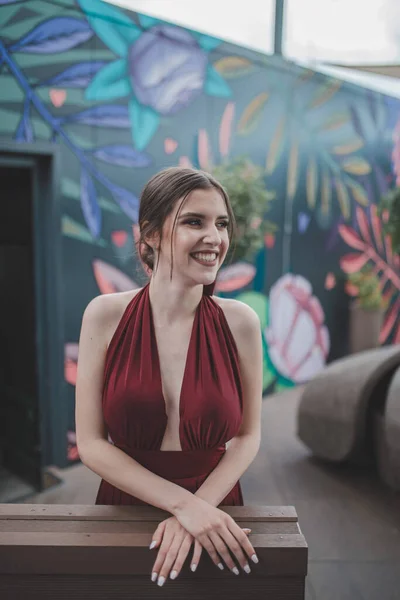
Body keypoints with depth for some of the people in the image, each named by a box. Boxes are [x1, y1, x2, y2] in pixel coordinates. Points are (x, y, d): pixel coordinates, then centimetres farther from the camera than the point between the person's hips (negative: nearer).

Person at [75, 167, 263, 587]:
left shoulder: (240, 321, -12)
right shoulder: (105, 315, -13)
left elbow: (247, 437, -4)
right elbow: (91, 444, -12)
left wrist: (199, 507, -17)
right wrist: (183, 503, -19)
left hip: (213, 509, 1)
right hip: (123, 504, 0)